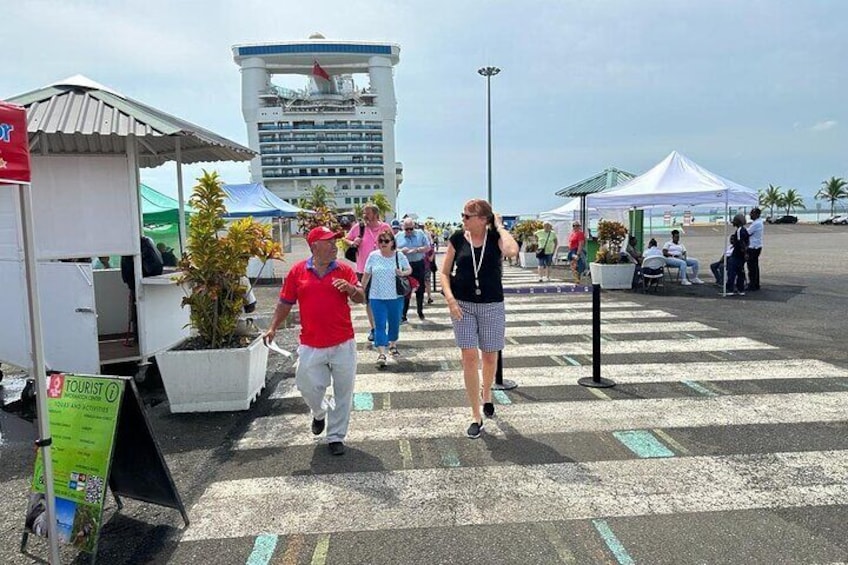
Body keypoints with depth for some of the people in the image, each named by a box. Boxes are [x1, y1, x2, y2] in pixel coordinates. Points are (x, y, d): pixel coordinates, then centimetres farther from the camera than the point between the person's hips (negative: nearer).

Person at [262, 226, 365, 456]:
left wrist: (350, 288, -21)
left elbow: (361, 298, -1)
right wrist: (273, 328, 2)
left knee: (343, 392, 6)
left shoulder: (344, 270, 1)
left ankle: (336, 436, 22)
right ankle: (319, 413, 40)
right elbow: (285, 303, 8)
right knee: (308, 387, 6)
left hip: (343, 344, 0)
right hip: (311, 345, 0)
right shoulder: (297, 271, 1)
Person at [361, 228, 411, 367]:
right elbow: (366, 274, 4)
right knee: (380, 325, -4)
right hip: (377, 297, -1)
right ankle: (381, 354, -6)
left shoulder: (400, 256, -4)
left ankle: (393, 345, 38)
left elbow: (409, 269, 7)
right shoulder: (373, 256, -4)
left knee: (395, 323, 14)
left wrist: (403, 273, -15)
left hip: (396, 296, 1)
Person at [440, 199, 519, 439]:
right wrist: (450, 299, -11)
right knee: (469, 357, -5)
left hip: (492, 306, 0)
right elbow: (444, 272, 4)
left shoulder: (495, 238, -6)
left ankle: (487, 394, 44)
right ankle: (476, 417, 5)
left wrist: (499, 227, -14)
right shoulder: (458, 239, -1)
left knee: (490, 356, 12)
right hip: (463, 306, 1)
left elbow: (512, 250, -29)